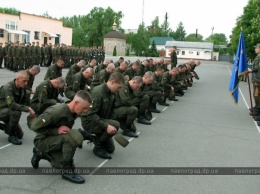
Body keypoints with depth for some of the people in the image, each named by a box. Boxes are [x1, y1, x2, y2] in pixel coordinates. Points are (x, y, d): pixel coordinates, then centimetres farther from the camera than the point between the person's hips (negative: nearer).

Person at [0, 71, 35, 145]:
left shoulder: (23, 87, -6)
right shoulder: (8, 88, -28)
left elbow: (24, 102, 6)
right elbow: (11, 105, -39)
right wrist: (28, 109, -40)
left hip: (10, 112, 7)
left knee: (20, 135, 8)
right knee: (16, 112, -38)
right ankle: (11, 136, -19)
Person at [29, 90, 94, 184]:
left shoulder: (73, 112, -5)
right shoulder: (56, 112, -30)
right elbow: (34, 126, -27)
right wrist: (56, 131, -28)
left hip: (54, 140, 8)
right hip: (42, 140, -8)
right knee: (74, 136, -32)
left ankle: (41, 154, 25)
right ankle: (67, 171, -17)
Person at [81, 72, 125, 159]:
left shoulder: (111, 93, 0)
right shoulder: (98, 92, -27)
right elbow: (91, 114, -32)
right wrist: (106, 126, -38)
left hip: (101, 120, 9)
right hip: (89, 121, -8)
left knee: (110, 149, 10)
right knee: (115, 125, -30)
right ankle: (98, 146, -12)